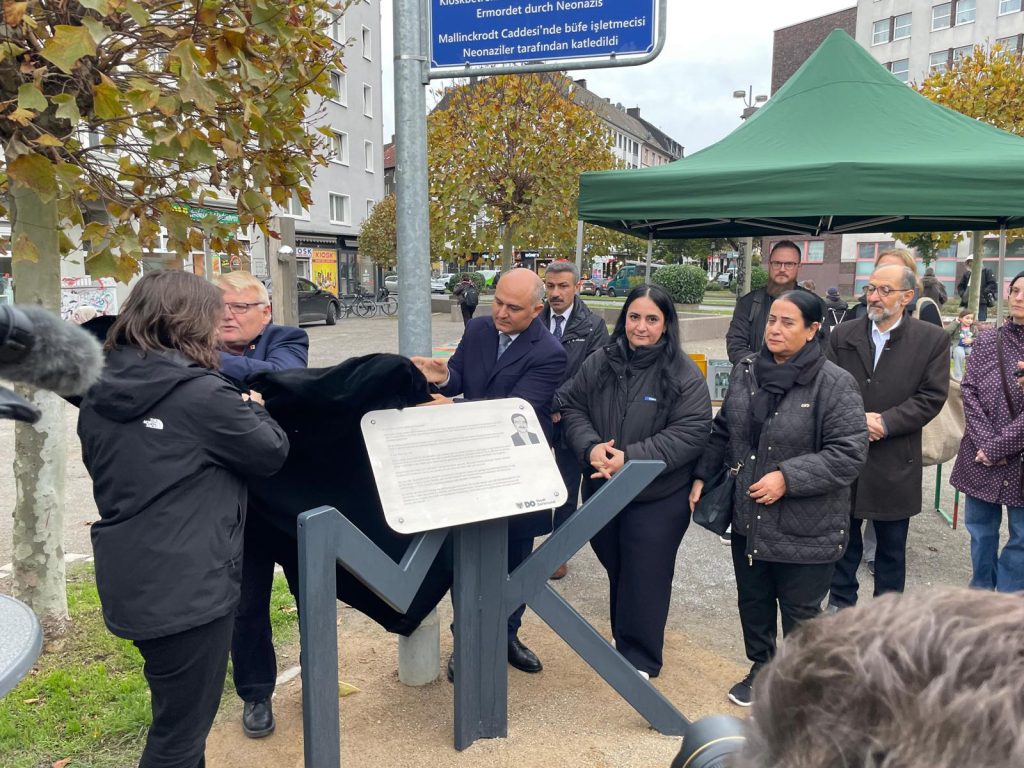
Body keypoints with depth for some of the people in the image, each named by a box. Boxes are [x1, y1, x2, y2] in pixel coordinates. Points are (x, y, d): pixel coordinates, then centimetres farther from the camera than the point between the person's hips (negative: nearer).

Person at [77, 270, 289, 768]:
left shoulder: (98, 395, 3)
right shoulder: (202, 394, -19)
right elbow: (272, 452, -8)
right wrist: (252, 409, 11)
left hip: (127, 582, 8)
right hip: (188, 586, -8)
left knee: (175, 714, 28)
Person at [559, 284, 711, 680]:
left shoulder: (684, 374, -12)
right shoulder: (599, 363, 0)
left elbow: (691, 433, -17)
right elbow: (572, 408, 3)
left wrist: (632, 457, -25)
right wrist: (590, 446, -17)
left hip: (657, 499, -4)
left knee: (646, 580, 6)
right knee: (617, 571, 20)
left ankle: (640, 658, 26)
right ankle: (622, 637, 43)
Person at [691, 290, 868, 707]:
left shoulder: (835, 384, -16)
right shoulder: (746, 371, 2)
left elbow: (849, 453, -18)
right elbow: (723, 431, 12)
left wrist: (788, 477, -23)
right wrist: (702, 476, 6)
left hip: (807, 530, -5)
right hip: (749, 519, 5)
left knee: (800, 612, 12)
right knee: (753, 602, 21)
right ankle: (761, 667, 44)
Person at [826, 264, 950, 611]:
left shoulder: (932, 339, -3)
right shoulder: (843, 335, 3)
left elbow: (931, 397, -7)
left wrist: (885, 422, -17)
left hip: (895, 462, -1)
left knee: (892, 545, 12)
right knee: (844, 539, 14)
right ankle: (840, 602, 31)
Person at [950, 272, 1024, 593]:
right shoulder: (986, 341, 4)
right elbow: (969, 392, -1)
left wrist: (996, 448, -14)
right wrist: (984, 442, -11)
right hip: (979, 456, 3)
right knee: (980, 530, 13)